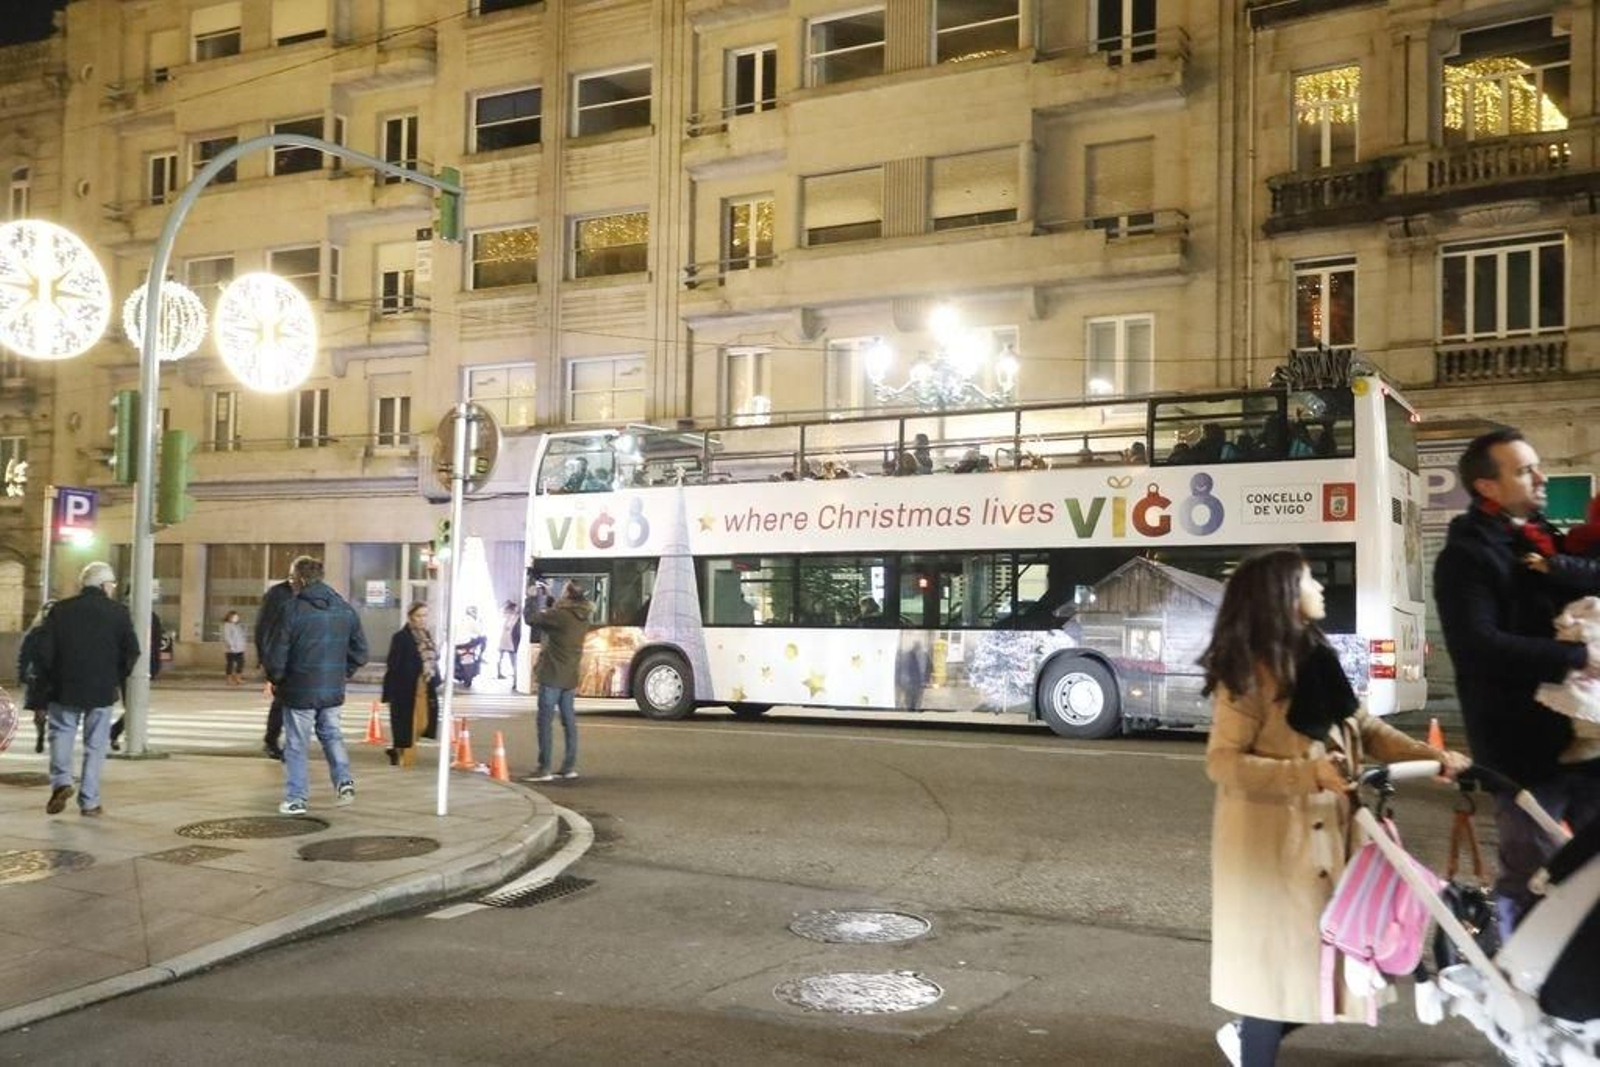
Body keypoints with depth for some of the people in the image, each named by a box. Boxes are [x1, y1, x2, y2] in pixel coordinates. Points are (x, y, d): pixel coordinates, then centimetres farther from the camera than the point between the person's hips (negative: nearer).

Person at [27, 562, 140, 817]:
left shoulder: (61, 610, 2)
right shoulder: (118, 612, -2)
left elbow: (42, 648, -1)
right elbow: (131, 651, -4)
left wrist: (46, 681, 10)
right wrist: (117, 678, 11)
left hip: (65, 688, 1)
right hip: (102, 690, -1)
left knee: (61, 734, 14)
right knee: (95, 745, 6)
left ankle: (61, 781, -9)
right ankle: (89, 801, 6)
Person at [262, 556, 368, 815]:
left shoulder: (292, 609, -14)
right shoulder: (345, 609, 3)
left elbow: (276, 653, -11)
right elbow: (360, 651, 7)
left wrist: (275, 679, 6)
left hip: (299, 690, -4)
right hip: (333, 690, 5)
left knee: (296, 745, 6)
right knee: (331, 735, 22)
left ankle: (295, 799, 9)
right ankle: (344, 780, 6)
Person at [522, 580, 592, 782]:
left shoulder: (561, 615, -19)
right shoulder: (581, 618, 8)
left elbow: (531, 618, -12)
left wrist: (532, 597, 3)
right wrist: (546, 598, 22)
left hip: (552, 676, -8)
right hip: (570, 677, 8)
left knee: (544, 721, -4)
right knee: (569, 721, 12)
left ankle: (544, 768, -6)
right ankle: (569, 767, 16)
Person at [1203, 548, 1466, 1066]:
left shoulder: (1317, 660, 11)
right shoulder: (1250, 671, -14)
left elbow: (1367, 730, 12)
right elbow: (1222, 761, -19)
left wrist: (1434, 756, -2)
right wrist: (1310, 774, -27)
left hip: (1324, 835, 8)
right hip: (1272, 843, -8)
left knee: (1321, 960, 12)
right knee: (1279, 962, 1)